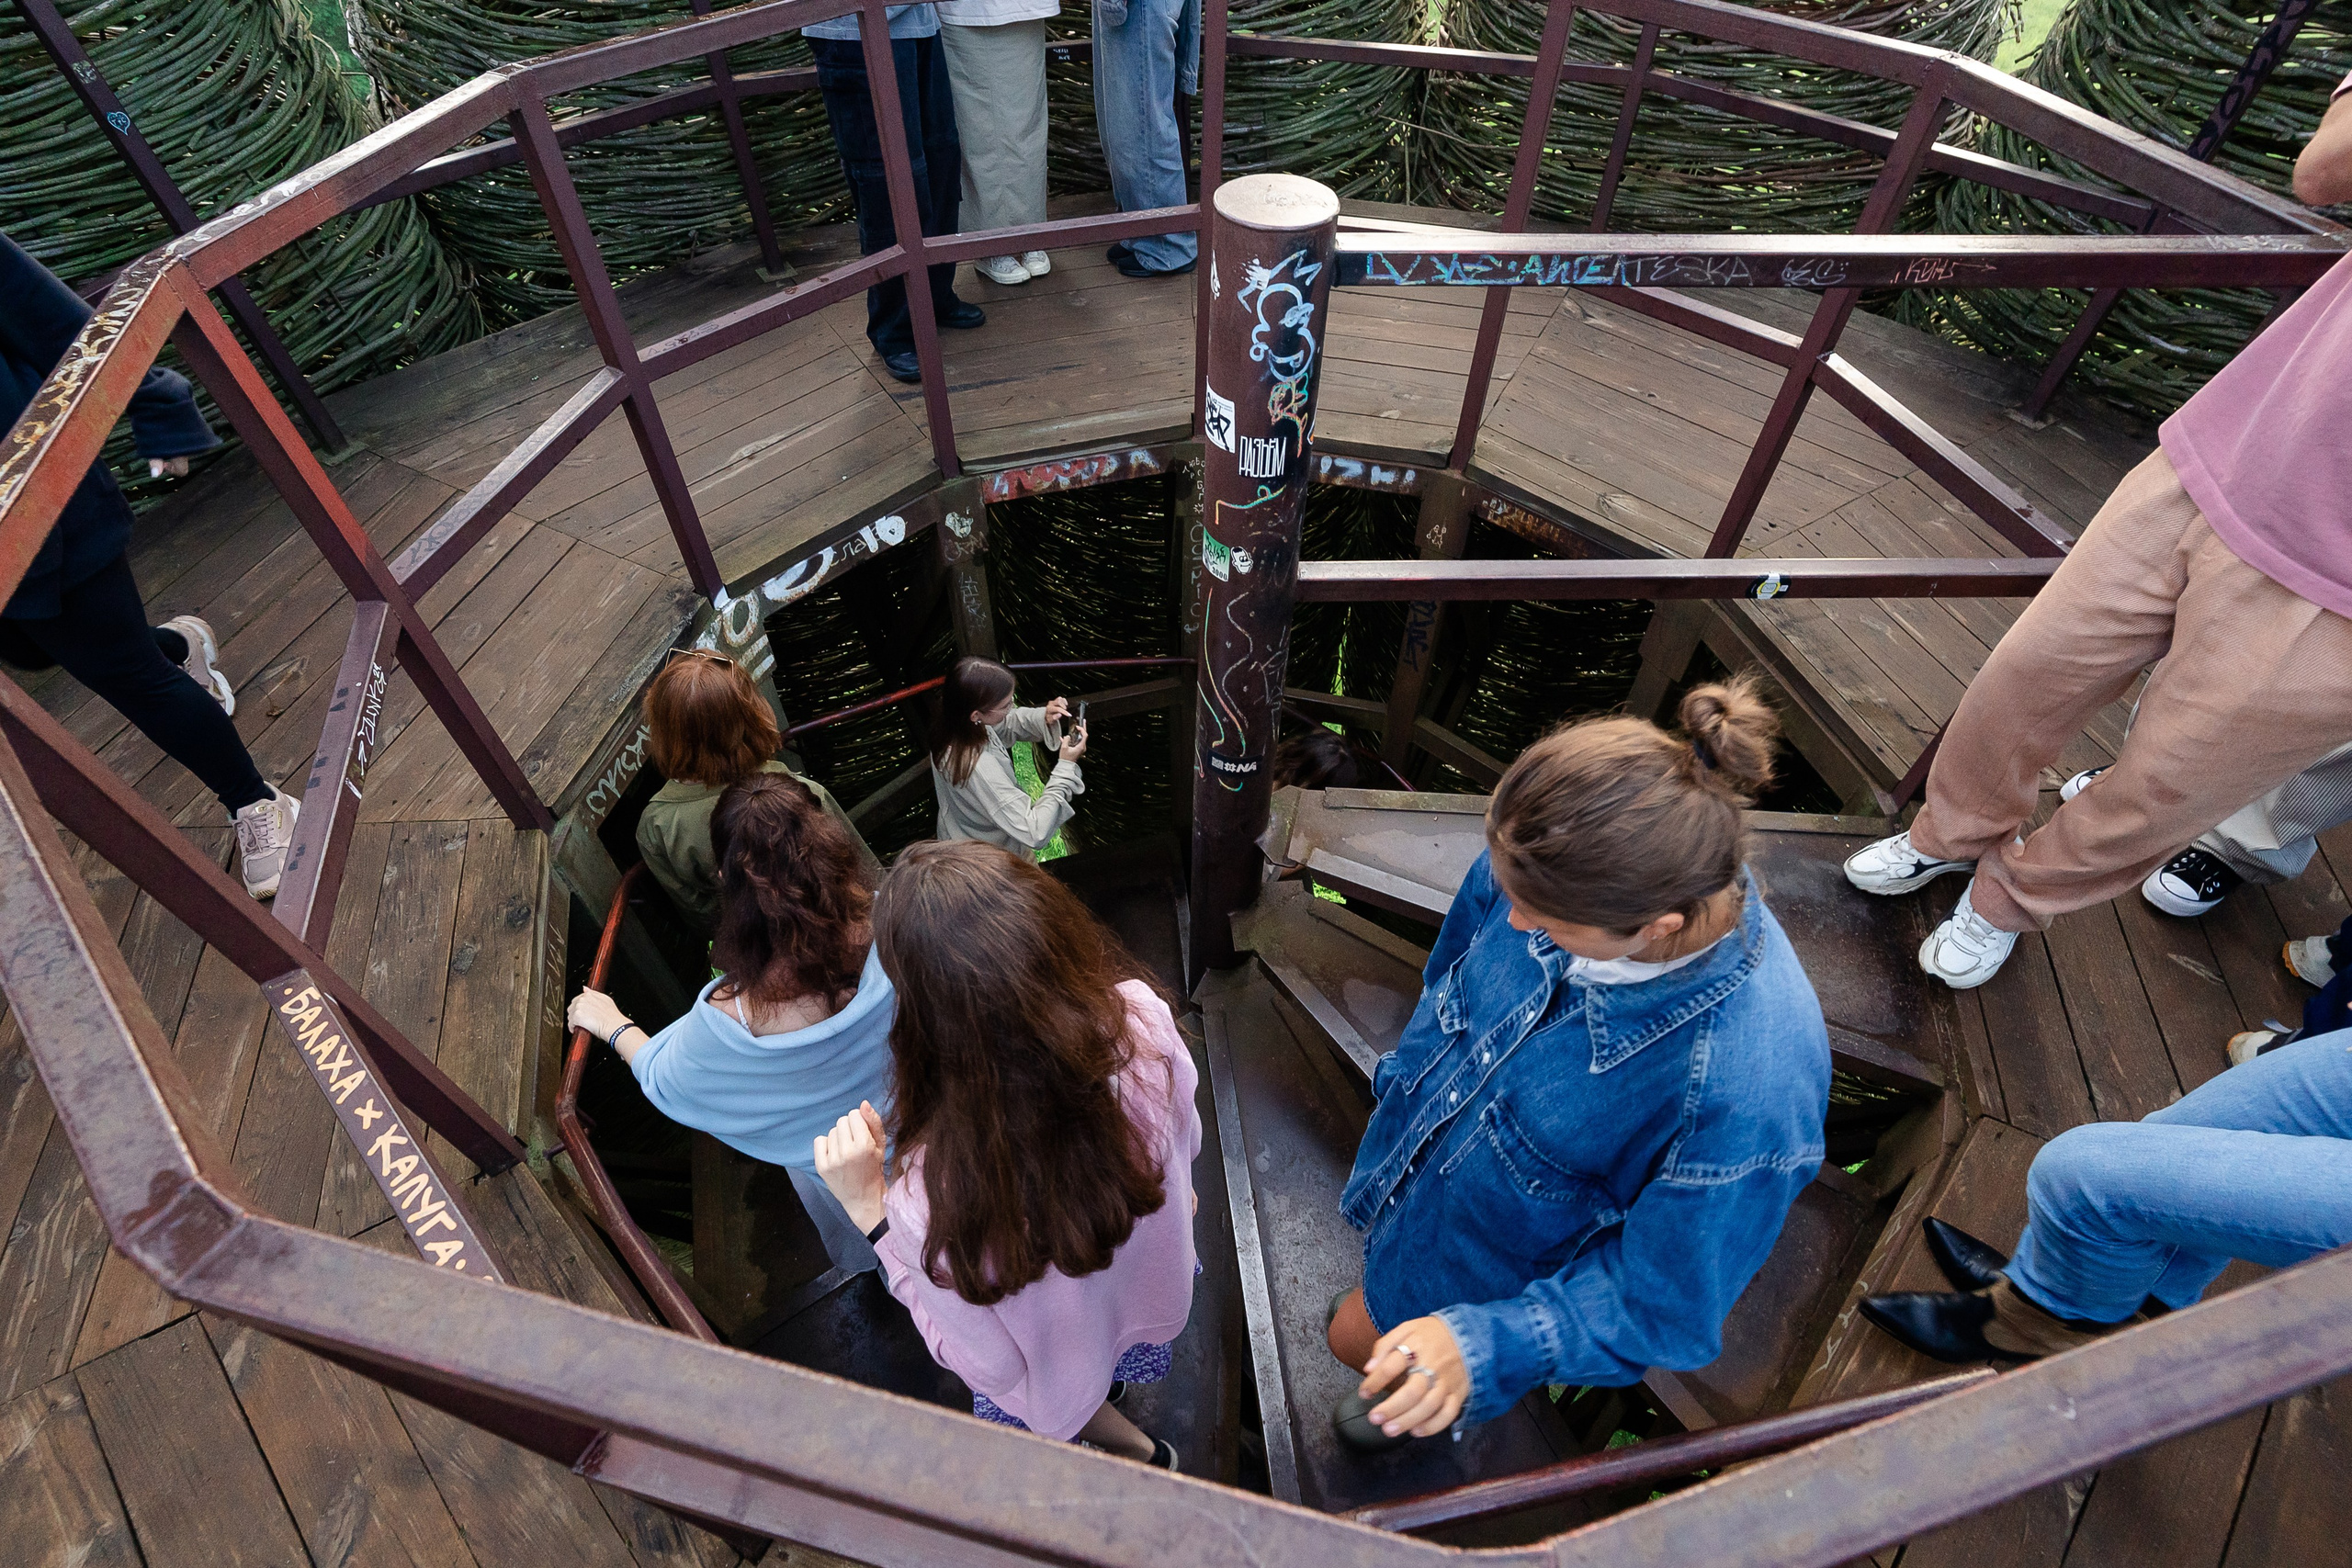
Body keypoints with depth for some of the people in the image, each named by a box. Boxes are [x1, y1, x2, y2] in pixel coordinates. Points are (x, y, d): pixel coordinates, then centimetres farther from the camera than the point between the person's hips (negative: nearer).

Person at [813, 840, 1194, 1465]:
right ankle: (1115, 1390, 73)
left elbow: (991, 1362, -26)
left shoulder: (942, 1200, -48)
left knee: (1064, 1411, 36)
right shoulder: (1142, 1019, -37)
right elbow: (1187, 1143, -13)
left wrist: (871, 1209, -28)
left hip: (1059, 1366, -3)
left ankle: (1141, 1453, 65)